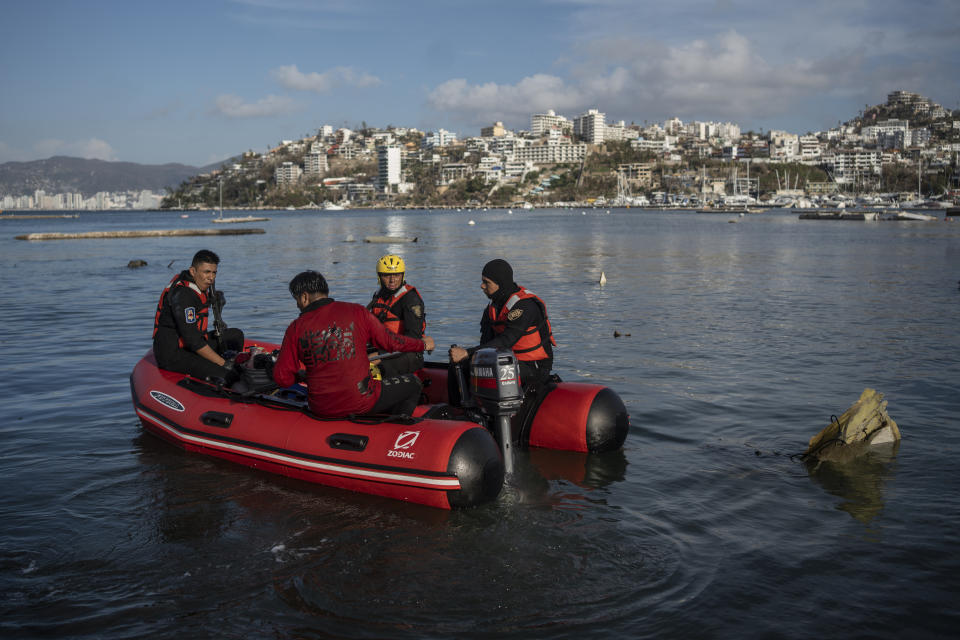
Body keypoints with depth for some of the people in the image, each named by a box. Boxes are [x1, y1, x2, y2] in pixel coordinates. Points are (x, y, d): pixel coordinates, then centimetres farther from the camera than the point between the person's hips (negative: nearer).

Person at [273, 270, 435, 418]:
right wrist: (423, 344, 21)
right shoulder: (355, 312, -5)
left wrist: (300, 375, 21)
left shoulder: (296, 328, -2)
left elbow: (281, 377, -2)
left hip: (321, 409, 3)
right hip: (360, 402, -3)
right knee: (412, 383, 17)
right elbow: (389, 341, 4)